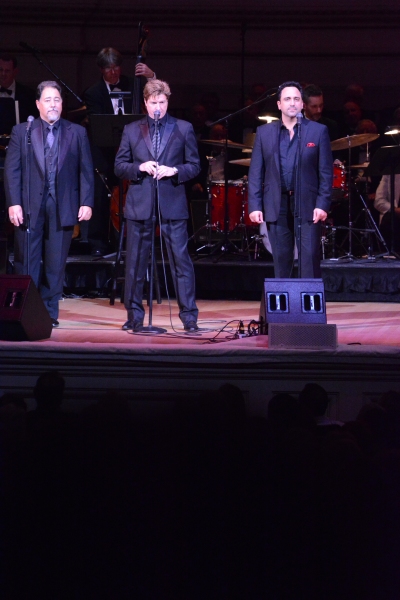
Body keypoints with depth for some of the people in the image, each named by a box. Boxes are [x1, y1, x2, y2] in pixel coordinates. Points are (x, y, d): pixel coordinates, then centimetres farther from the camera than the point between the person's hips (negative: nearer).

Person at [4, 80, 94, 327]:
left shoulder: (77, 133, 9)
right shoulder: (22, 131, 7)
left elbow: (86, 171, 5)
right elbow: (12, 170, 2)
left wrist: (86, 202, -4)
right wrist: (14, 203, -8)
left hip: (62, 208, 0)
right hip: (29, 207, 0)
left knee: (56, 265, 3)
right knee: (26, 263, 1)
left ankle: (50, 313, 10)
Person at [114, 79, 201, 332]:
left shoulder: (184, 129, 7)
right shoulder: (132, 130, 10)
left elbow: (195, 166, 6)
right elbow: (119, 166, 8)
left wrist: (174, 171, -13)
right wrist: (140, 167, -11)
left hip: (172, 204, -2)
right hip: (140, 204, 2)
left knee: (181, 260, -5)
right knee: (135, 263, 5)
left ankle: (189, 316, -1)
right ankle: (135, 316, 15)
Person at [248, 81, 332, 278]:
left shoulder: (318, 131, 4)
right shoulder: (264, 132, 9)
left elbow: (326, 171, 1)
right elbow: (255, 172, 7)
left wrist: (323, 204, -8)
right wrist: (254, 205, -2)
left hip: (307, 205, -2)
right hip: (276, 206, 2)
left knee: (310, 260, -5)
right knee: (281, 261, 5)